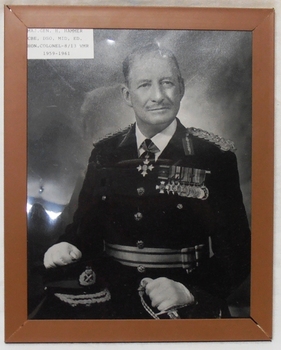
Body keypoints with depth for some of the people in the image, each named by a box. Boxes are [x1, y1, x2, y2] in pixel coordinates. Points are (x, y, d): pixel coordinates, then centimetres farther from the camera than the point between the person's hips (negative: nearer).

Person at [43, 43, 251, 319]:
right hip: (116, 310, 2)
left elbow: (237, 249, -4)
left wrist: (189, 291, -17)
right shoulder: (104, 154, 7)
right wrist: (68, 246, -5)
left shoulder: (215, 155, -3)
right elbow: (85, 225, 15)